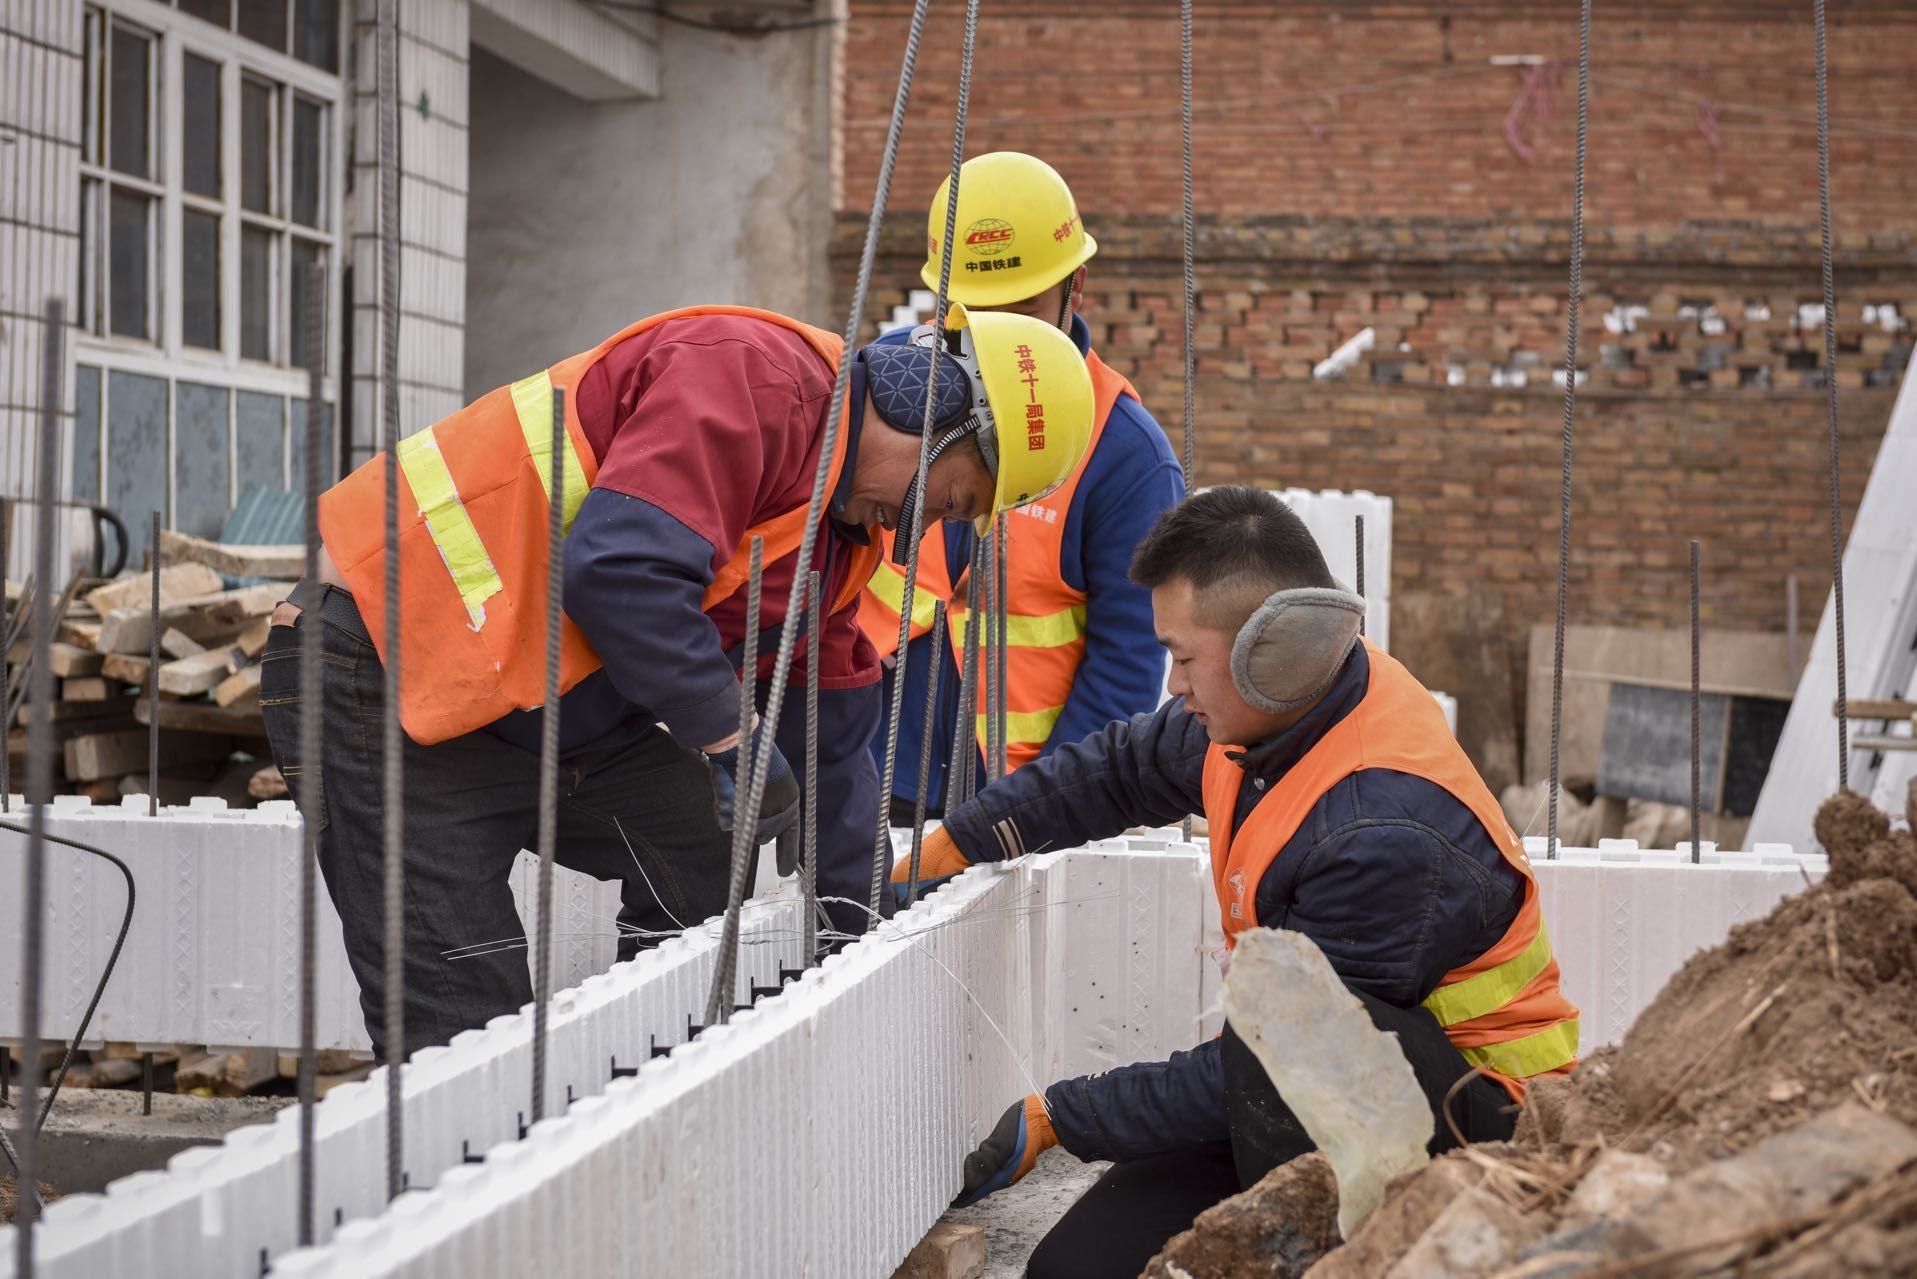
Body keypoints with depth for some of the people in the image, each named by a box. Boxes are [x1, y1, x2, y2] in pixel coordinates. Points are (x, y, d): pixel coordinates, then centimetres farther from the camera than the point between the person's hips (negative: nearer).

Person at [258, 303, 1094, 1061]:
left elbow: (830, 742, 21)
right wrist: (732, 735, -22)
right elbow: (620, 569, -31)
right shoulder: (753, 375, -18)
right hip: (385, 668, -10)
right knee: (464, 1027, -13)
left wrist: (861, 931, 20)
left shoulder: (844, 532, 13)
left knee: (715, 855, 2)